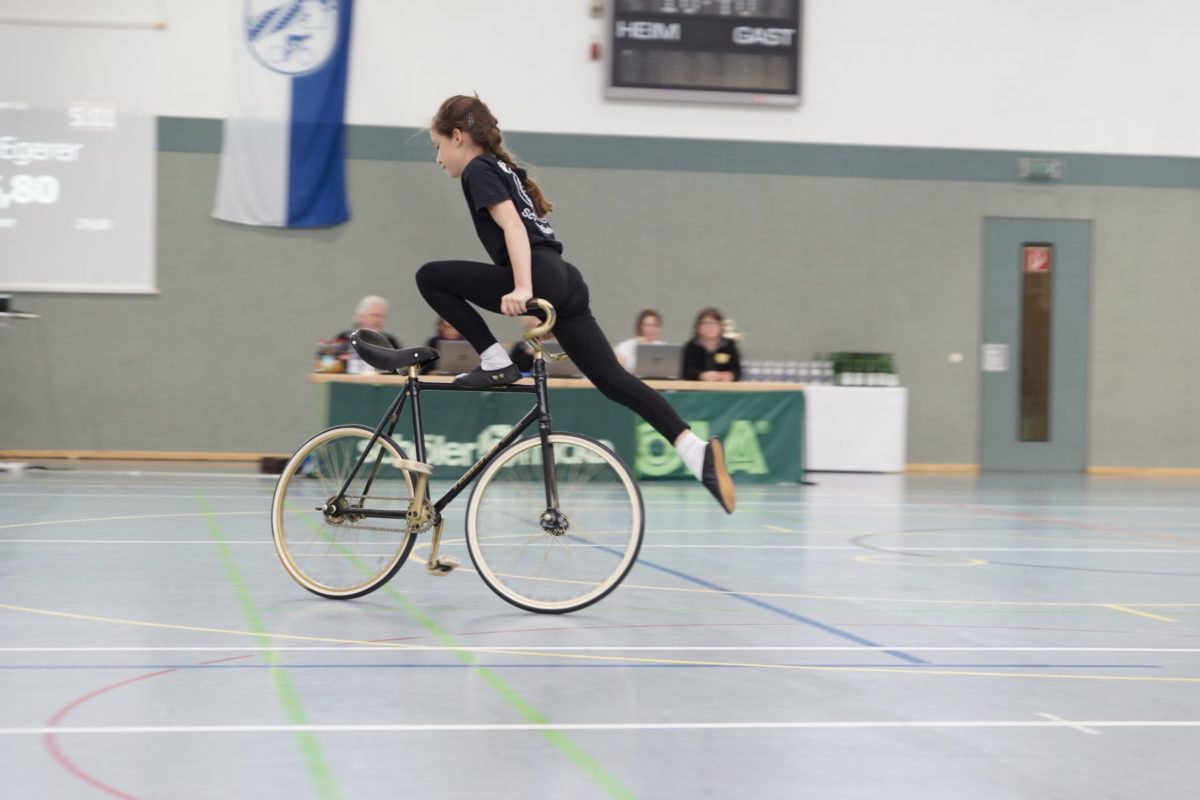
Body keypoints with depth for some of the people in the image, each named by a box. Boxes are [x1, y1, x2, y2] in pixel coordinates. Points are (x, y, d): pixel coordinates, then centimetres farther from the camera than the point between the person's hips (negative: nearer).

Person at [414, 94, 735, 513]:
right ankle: (696, 449, -8)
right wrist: (531, 299, 36)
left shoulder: (477, 171, 2)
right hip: (566, 282, 9)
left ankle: (495, 361, -2)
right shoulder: (504, 170, 30)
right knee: (612, 379, 4)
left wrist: (521, 289, -24)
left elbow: (512, 226, -14)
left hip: (541, 279, -9)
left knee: (431, 277, 1)